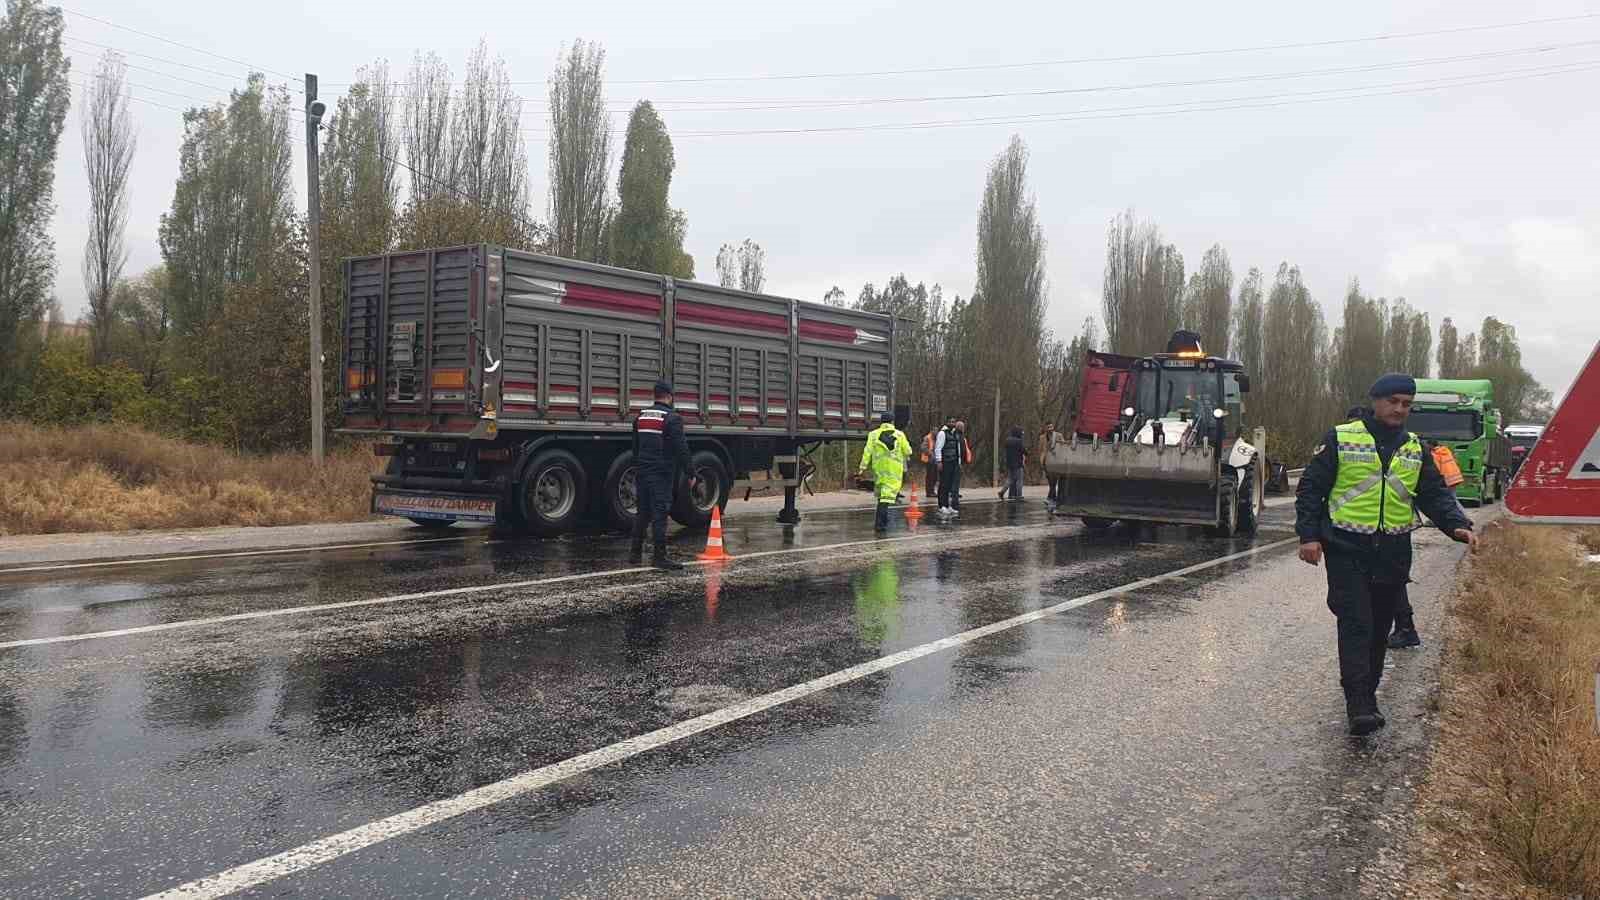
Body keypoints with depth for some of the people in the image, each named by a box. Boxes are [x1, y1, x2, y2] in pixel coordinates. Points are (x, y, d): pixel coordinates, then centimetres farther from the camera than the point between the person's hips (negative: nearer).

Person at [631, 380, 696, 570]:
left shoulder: (641, 416, 12)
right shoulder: (672, 418, -11)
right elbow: (681, 449, -14)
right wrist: (690, 474, -9)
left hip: (642, 472, 7)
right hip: (662, 474, -7)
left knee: (641, 513, 14)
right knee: (659, 515, -6)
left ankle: (636, 554, 19)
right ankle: (659, 557, -7)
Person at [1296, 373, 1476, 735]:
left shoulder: (1415, 450, 12)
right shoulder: (1341, 439, -2)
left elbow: (1436, 495, 13)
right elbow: (1311, 488, -2)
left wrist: (1459, 526, -5)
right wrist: (1309, 534, -11)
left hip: (1393, 552, 5)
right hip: (1347, 550, -5)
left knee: (1379, 628, 12)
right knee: (1355, 624, -12)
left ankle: (1367, 693, 26)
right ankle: (1359, 705, -14)